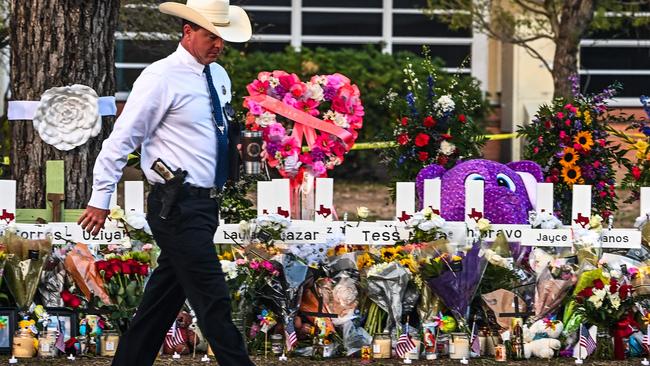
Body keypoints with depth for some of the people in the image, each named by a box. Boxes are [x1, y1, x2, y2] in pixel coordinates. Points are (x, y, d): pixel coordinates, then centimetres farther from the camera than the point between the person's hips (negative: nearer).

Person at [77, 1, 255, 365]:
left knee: (165, 296, 13)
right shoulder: (161, 78, -12)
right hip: (178, 207, -8)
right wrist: (101, 199, -11)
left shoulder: (219, 76, 12)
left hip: (205, 204, 8)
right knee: (213, 300, -8)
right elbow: (122, 138, -11)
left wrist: (237, 143, 11)